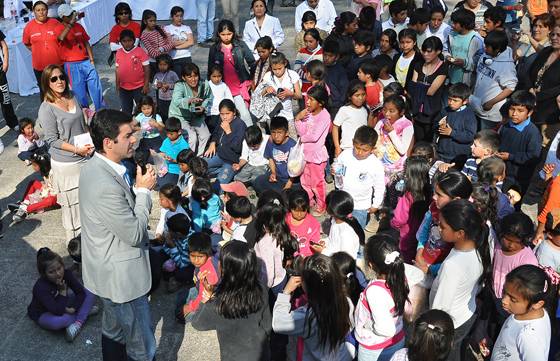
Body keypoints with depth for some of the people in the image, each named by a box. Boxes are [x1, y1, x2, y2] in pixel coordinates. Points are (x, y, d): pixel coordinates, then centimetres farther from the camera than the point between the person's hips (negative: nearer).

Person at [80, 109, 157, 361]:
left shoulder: (94, 167, -2)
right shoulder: (106, 186, -34)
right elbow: (135, 234, -23)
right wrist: (143, 190, -17)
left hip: (107, 270, 10)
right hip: (121, 275, -10)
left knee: (114, 330, 29)